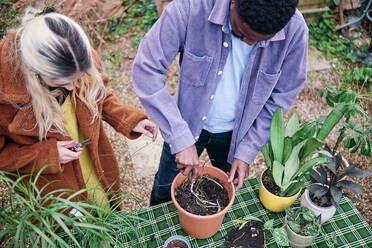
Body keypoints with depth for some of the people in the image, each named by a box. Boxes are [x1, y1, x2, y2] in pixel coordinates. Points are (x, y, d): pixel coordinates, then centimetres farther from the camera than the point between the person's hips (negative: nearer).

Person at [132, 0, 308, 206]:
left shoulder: (295, 31, -24)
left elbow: (279, 98, -11)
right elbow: (146, 68, -30)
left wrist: (246, 153, -12)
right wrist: (181, 139, -33)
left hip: (236, 132, 2)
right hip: (187, 122, -1)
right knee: (165, 192, 21)